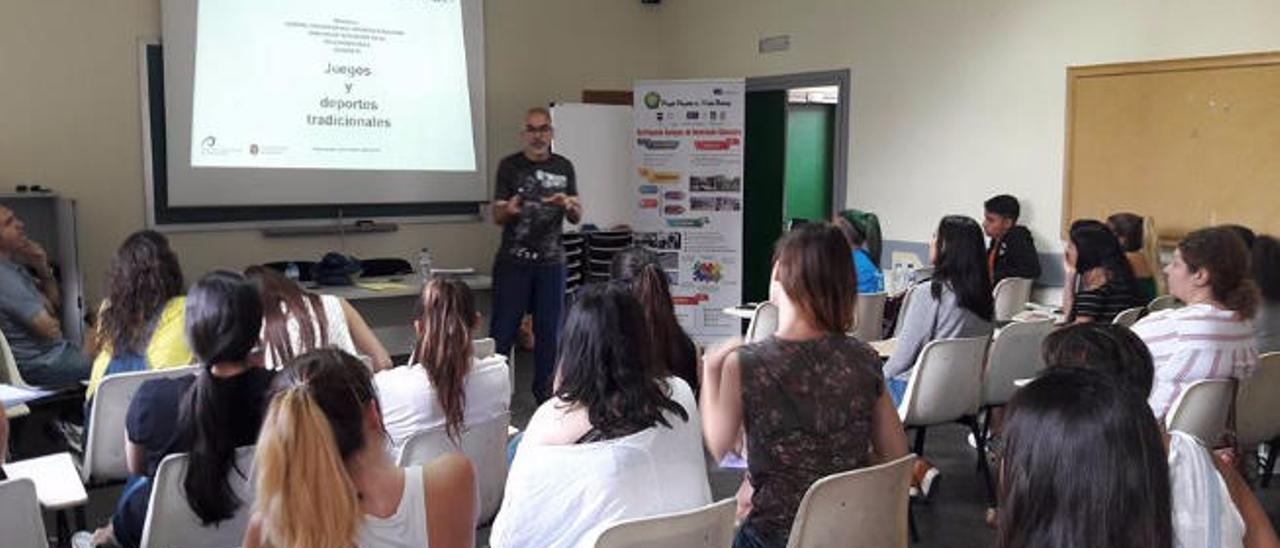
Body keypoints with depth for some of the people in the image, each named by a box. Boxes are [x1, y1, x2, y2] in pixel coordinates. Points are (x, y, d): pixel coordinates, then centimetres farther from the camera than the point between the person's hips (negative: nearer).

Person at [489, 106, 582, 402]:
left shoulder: (563, 167, 9)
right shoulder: (509, 165, 3)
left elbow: (577, 217, 10)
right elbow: (496, 216, 2)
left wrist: (568, 204, -13)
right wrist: (508, 210, -22)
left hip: (551, 260, 2)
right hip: (513, 260, -2)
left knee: (549, 330, 6)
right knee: (503, 328, -2)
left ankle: (545, 390, 17)